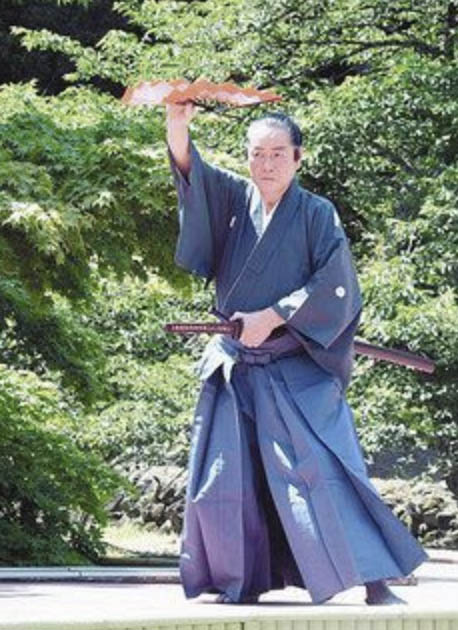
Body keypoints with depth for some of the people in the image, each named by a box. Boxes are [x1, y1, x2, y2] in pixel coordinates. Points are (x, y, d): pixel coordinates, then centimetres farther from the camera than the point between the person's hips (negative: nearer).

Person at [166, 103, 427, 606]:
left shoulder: (317, 214, -1)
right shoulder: (236, 200, 9)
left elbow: (335, 286, -10)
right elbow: (193, 173, -8)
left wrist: (273, 317, -14)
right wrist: (177, 129, -27)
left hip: (298, 372, -4)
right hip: (235, 370, 4)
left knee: (322, 472, -13)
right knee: (228, 479, 2)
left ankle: (374, 581, -12)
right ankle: (243, 583, 12)